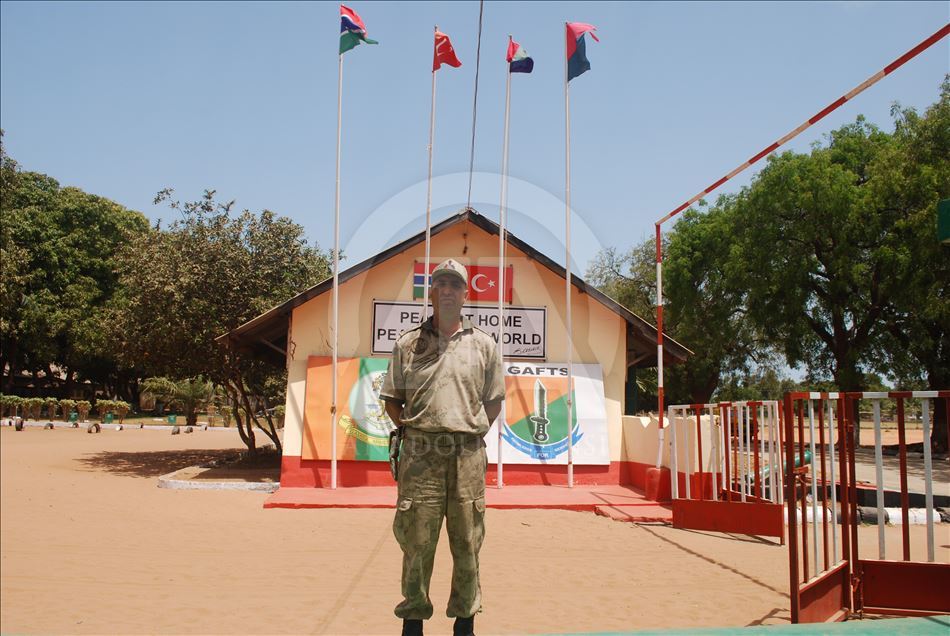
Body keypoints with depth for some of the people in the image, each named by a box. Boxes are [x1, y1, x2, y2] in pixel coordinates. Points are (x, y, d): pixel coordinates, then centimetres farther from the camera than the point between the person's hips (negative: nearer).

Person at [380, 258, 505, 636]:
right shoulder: (408, 344, 9)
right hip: (420, 454, 0)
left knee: (467, 541, 6)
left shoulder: (483, 345, 10)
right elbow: (392, 399, 14)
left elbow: (494, 401, 15)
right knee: (416, 538, 1)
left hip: (468, 455, 1)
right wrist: (411, 432, 4)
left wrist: (472, 435, 5)